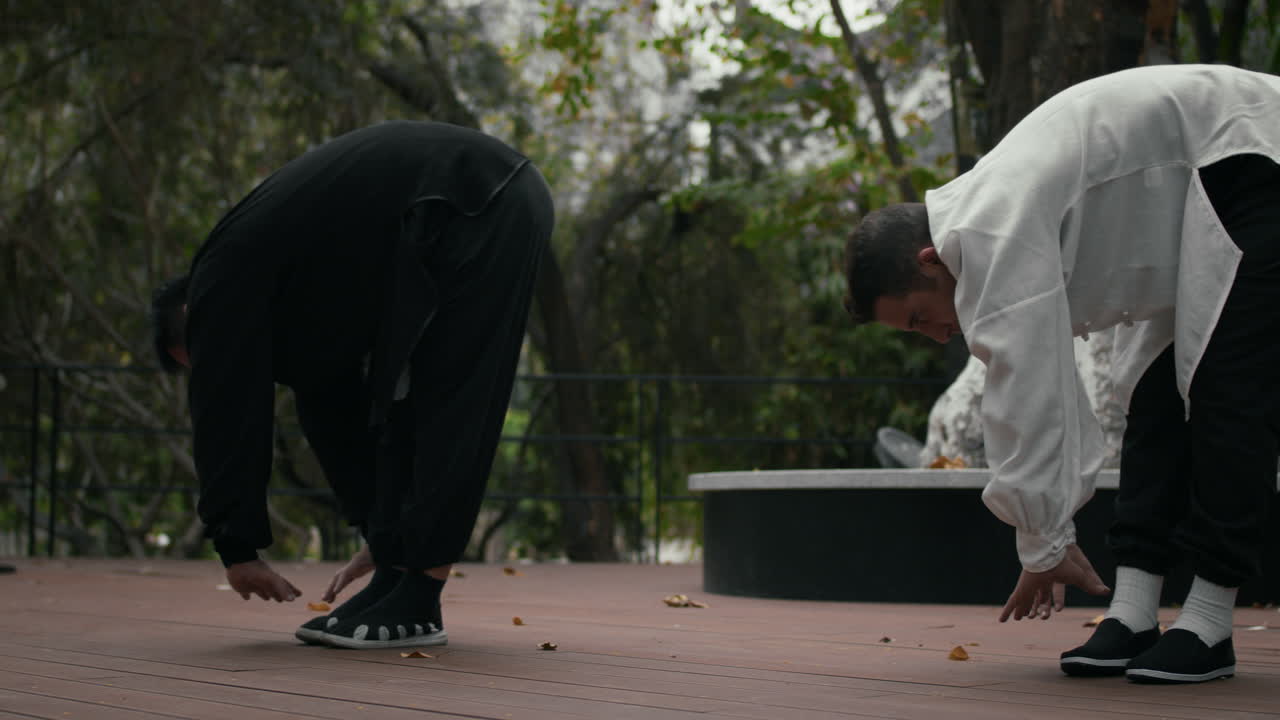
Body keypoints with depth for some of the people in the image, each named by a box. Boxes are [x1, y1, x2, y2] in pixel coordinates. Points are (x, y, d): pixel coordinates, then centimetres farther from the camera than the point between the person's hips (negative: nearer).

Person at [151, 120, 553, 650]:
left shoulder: (223, 277, 3)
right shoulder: (292, 289, 28)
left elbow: (228, 414, 0)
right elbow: (339, 404, 31)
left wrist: (238, 550, 8)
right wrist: (385, 538, 33)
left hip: (473, 210, -10)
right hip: (507, 202, 10)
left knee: (445, 402, -6)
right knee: (404, 396, 12)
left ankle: (416, 603, -2)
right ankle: (397, 578, 13)